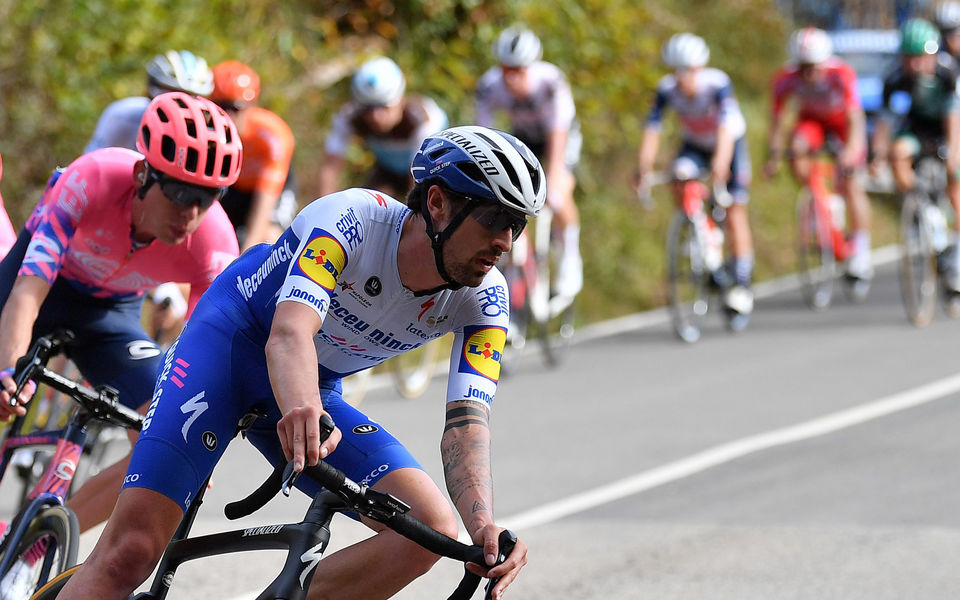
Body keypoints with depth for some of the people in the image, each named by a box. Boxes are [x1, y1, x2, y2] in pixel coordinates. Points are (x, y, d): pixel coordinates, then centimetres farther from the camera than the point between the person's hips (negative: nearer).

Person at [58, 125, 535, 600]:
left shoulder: (483, 300, -14)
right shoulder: (354, 217, -27)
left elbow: (465, 425, -24)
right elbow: (289, 334, -42)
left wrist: (484, 526, -45)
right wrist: (303, 414, -65)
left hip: (315, 393, 5)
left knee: (430, 530, -19)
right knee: (132, 551, -23)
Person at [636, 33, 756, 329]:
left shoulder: (717, 84, -33)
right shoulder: (667, 89, -24)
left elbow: (726, 128, -45)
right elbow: (652, 130, -30)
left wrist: (720, 164, -61)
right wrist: (643, 167, -44)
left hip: (729, 143, -3)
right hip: (695, 144, 3)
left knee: (735, 213, -6)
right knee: (680, 179, -28)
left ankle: (742, 285, 4)